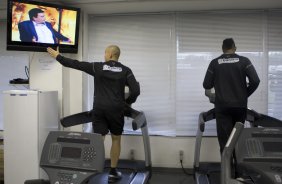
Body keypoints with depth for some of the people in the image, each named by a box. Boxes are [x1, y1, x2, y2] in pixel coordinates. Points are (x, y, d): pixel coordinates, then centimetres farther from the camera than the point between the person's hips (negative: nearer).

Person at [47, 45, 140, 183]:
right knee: (116, 139, 15)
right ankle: (113, 173, 20)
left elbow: (75, 64, 5)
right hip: (116, 109, 0)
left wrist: (58, 56, 17)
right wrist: (126, 103, 10)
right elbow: (135, 91, -7)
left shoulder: (97, 67, 2)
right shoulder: (125, 71, 1)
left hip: (99, 109, 0)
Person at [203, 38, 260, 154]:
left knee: (225, 140, 1)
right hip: (240, 105, 1)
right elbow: (255, 81, -8)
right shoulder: (244, 61, 1)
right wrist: (245, 94, 8)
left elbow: (206, 85, 1)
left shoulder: (215, 63, 1)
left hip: (222, 106, -1)